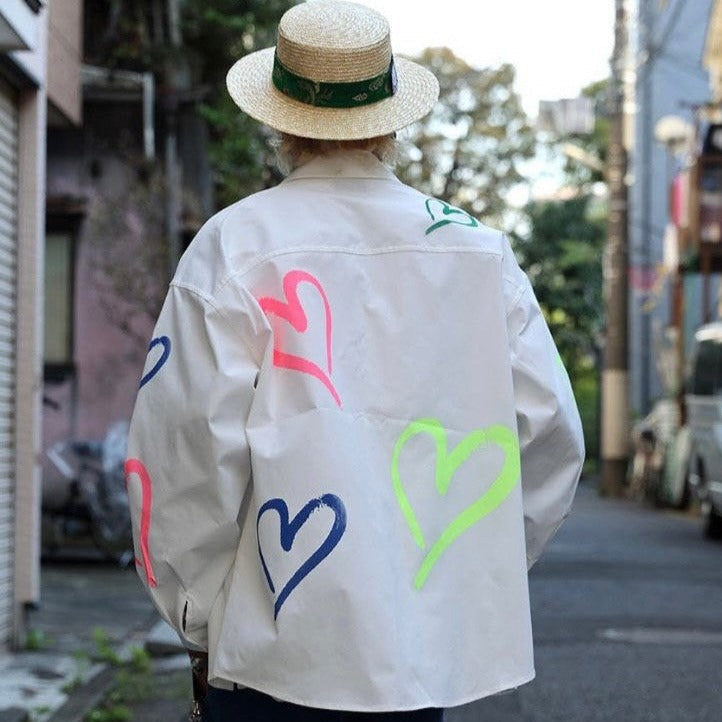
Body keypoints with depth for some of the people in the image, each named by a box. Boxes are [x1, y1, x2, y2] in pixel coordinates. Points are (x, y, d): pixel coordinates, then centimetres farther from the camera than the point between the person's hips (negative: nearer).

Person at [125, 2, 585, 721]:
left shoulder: (234, 246, -6)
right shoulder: (477, 247, 5)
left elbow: (189, 444, -11)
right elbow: (549, 433, 5)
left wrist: (198, 614, 2)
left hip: (281, 654, -4)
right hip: (430, 643, 4)